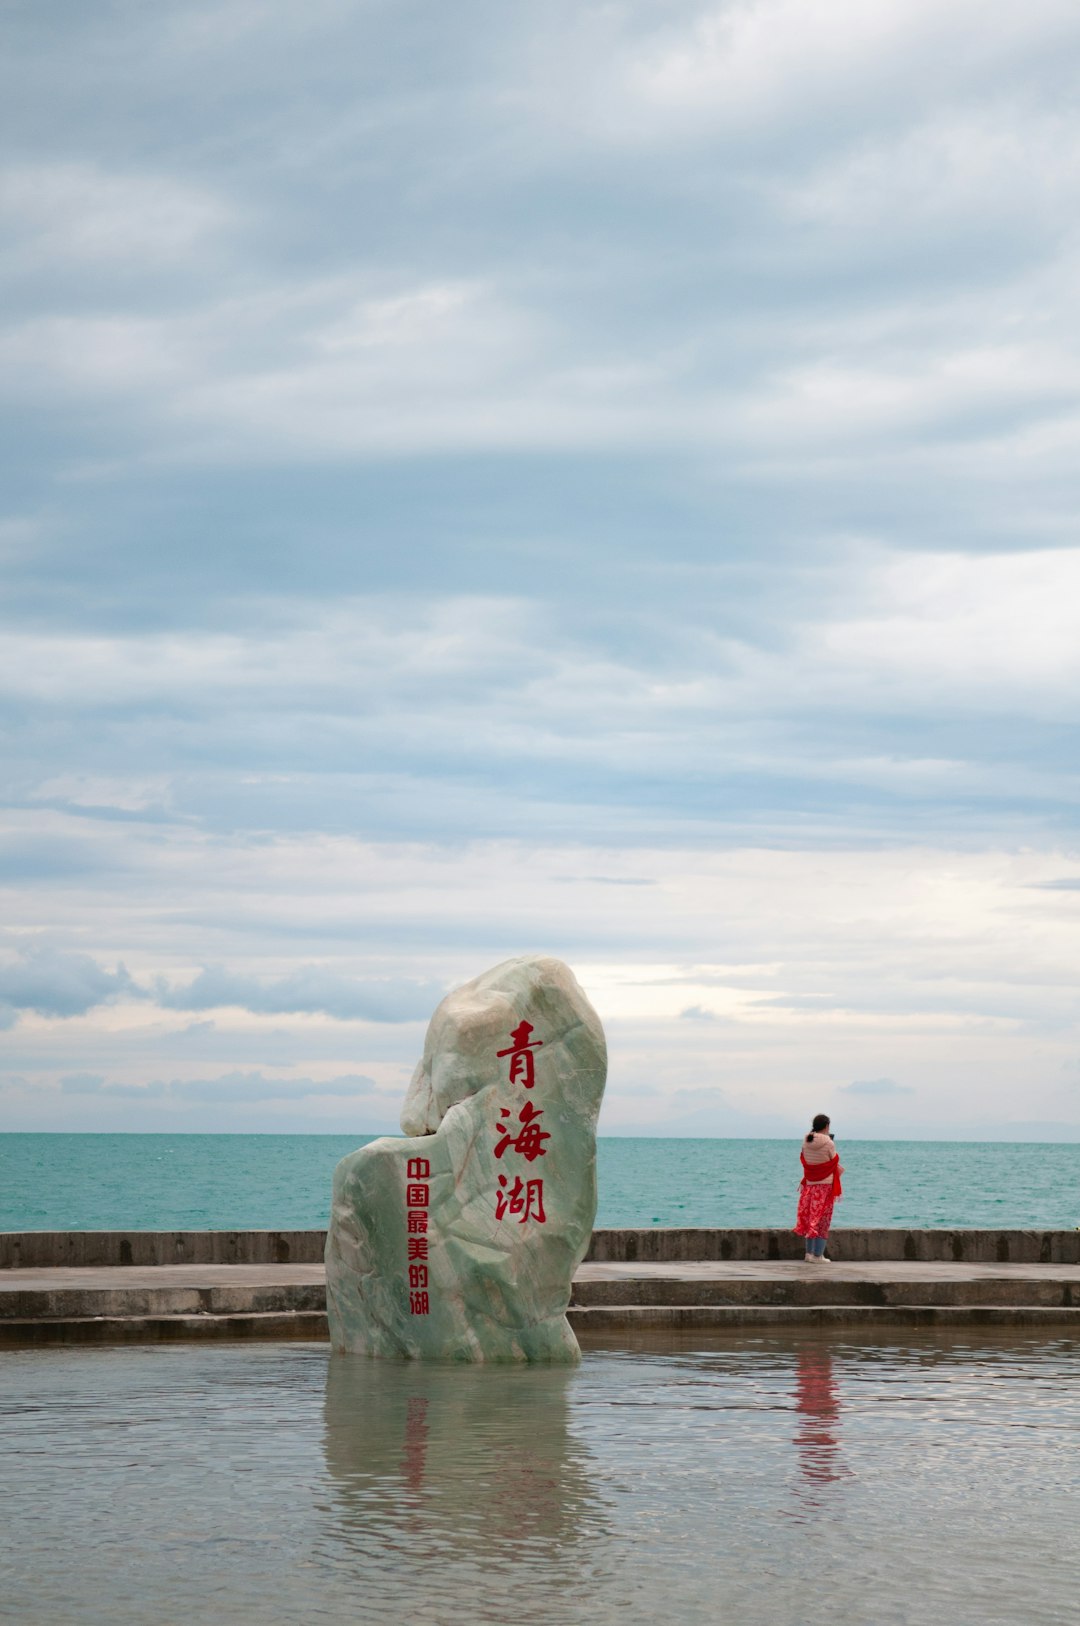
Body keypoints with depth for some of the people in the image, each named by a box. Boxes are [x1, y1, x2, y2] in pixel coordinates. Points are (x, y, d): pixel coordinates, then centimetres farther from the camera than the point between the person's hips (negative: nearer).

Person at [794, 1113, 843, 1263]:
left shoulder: (806, 1142, 1)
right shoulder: (829, 1143, -14)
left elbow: (804, 1162, 6)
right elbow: (835, 1164, -7)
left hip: (809, 1184, 5)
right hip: (825, 1185, -5)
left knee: (810, 1218, 13)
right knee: (822, 1220, 1)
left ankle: (809, 1253, 14)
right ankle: (817, 1255, 0)